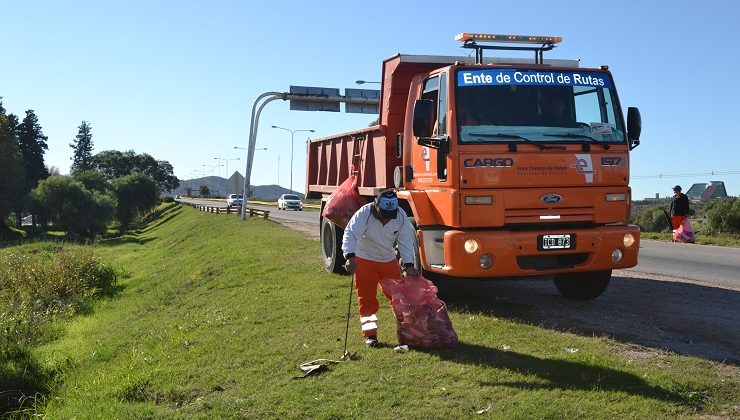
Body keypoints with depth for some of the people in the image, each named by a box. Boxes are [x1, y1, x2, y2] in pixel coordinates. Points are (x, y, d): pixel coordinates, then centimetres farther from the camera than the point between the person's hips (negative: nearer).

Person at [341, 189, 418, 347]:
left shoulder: (401, 216, -15)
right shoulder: (364, 214, -26)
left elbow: (405, 241, -10)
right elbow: (350, 234, -36)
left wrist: (409, 265, -17)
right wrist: (350, 257, -51)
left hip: (389, 260, 3)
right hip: (364, 260, -3)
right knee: (367, 298, -3)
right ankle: (370, 334, 7)